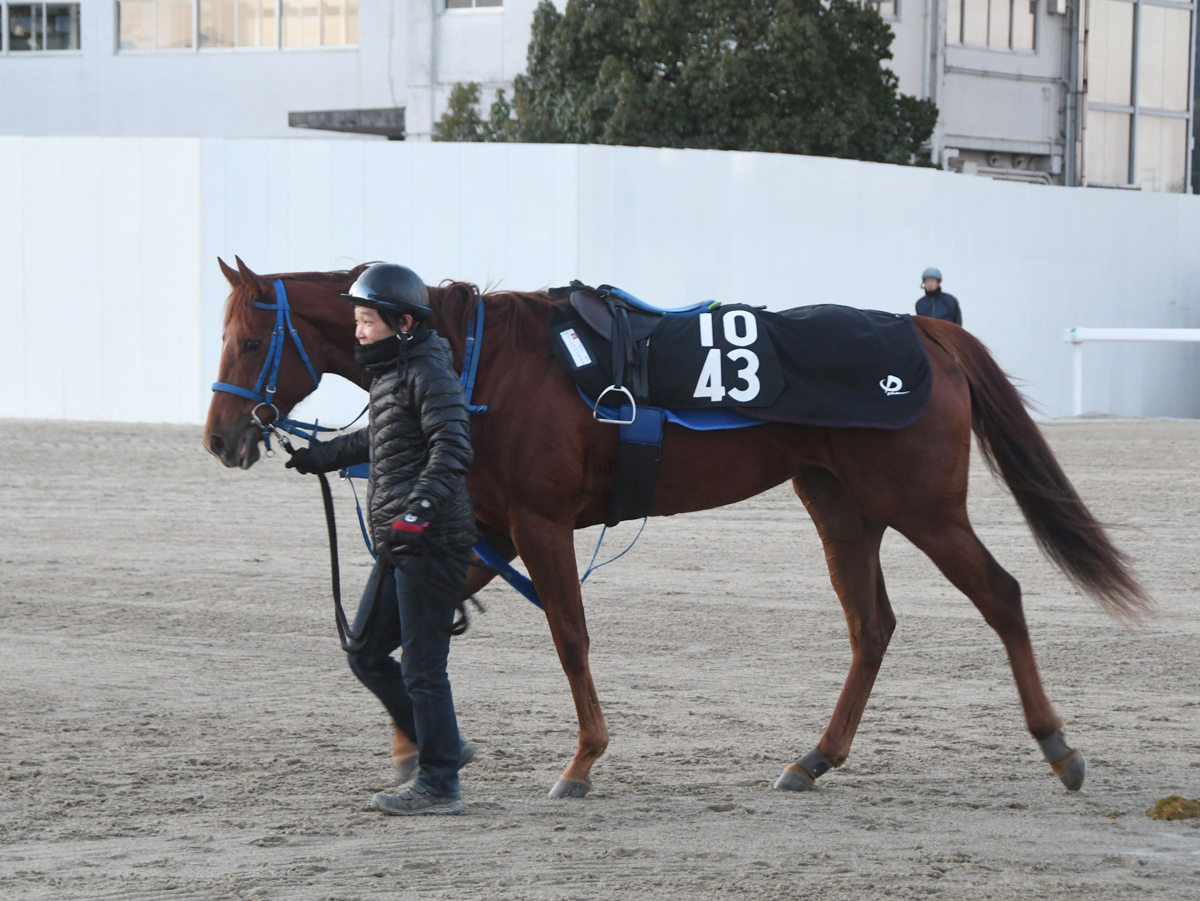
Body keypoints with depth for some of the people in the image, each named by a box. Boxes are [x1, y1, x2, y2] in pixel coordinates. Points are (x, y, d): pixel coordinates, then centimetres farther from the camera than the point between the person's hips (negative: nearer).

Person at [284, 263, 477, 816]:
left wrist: (421, 506, -38)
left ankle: (438, 785, 2)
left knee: (421, 663, -5)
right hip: (399, 544, 10)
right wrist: (323, 456, 44)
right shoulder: (390, 375, 17)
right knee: (366, 654, 14)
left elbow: (452, 448, -25)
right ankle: (436, 744, 24)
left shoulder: (429, 374, -13)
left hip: (430, 542, -10)